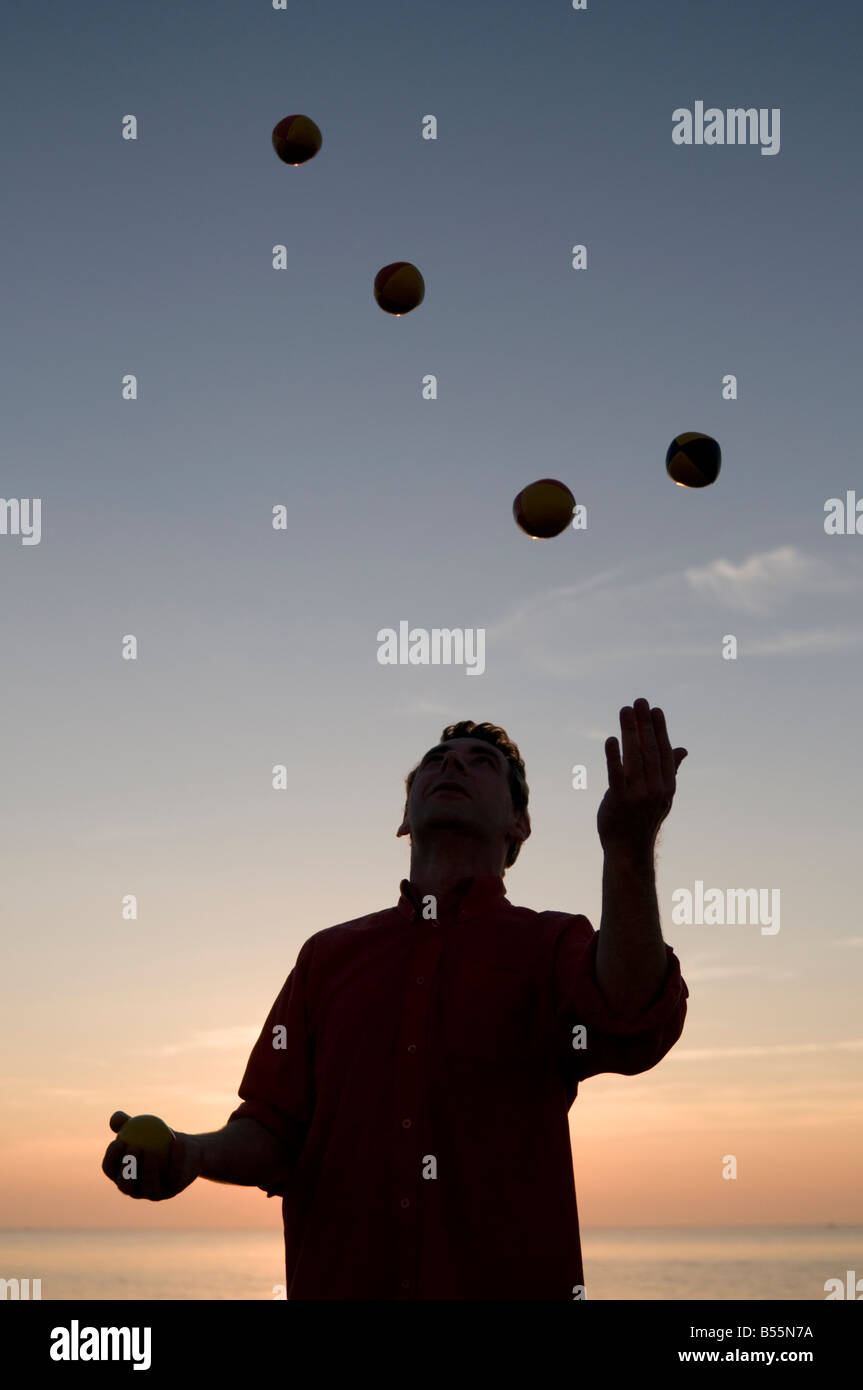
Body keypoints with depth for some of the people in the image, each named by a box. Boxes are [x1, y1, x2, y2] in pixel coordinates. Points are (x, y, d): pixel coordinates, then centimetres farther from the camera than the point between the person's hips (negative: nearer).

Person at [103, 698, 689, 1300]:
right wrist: (192, 1154, -14)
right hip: (340, 1280, 2)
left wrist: (629, 848, -36)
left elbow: (629, 1027, -22)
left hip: (509, 1282, -2)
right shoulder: (328, 955, 11)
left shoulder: (552, 946, 1)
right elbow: (273, 1135, 8)